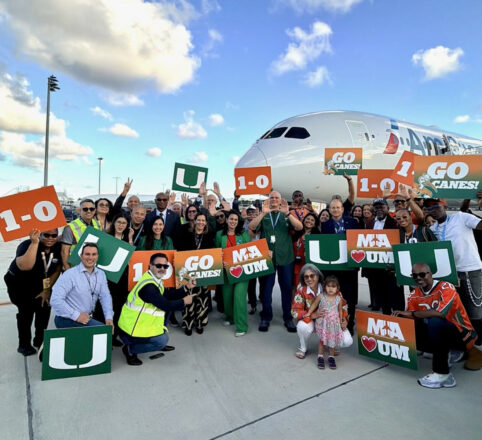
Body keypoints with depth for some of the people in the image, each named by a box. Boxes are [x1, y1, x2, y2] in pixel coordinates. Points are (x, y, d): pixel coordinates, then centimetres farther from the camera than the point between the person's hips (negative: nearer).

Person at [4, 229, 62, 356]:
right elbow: (25, 266, -49)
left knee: (44, 307, 0)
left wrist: (47, 289, -3)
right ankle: (24, 345, 9)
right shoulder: (26, 245, -29)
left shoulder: (58, 247, -15)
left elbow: (57, 270, -4)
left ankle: (40, 341, 22)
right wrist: (34, 243, -52)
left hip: (39, 284, 4)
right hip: (18, 283, -4)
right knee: (26, 310, -11)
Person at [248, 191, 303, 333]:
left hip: (285, 257, 0)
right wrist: (263, 213, -19)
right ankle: (266, 317, 18)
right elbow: (251, 227, -9)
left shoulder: (287, 215, 8)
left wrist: (287, 213, -21)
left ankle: (288, 317, 19)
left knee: (286, 287, 7)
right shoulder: (263, 215, 8)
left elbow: (300, 227, -9)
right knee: (266, 287, 6)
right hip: (267, 256, 0)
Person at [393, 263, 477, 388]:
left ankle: (441, 373, -22)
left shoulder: (446, 288, -18)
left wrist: (411, 313, -28)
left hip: (462, 335, -6)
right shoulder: (414, 296, -1)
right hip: (441, 335, 6)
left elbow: (441, 312, -35)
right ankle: (447, 353, 2)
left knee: (435, 322, -35)